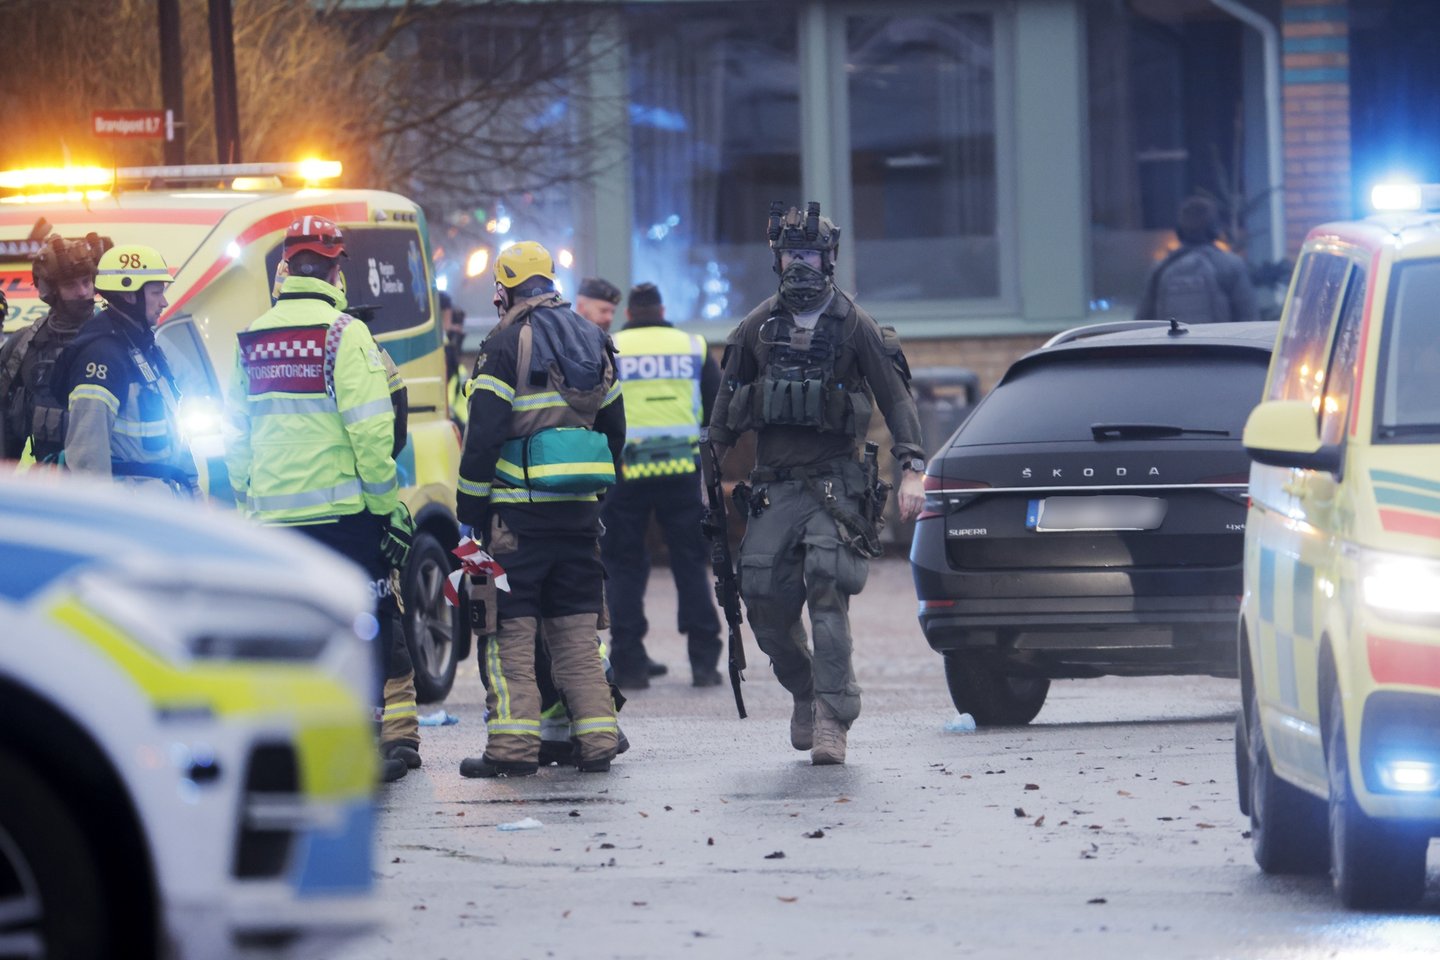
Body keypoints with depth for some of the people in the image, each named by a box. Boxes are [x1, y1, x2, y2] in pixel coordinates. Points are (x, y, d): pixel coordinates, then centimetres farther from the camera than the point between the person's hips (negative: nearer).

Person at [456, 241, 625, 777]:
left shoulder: (507, 343, -7)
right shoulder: (593, 342, 14)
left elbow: (483, 434, -11)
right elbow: (614, 427, 20)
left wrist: (469, 511, -6)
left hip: (519, 507, -6)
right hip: (580, 509, 6)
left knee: (510, 630, -3)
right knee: (576, 630, 11)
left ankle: (513, 746, -9)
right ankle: (597, 741, 6)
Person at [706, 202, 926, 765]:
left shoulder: (853, 327, 1)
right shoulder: (758, 328, 11)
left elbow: (895, 398, -1)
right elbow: (727, 403, 18)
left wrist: (912, 470, -11)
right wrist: (710, 467, 13)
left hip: (833, 482, -4)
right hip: (772, 486, 4)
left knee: (827, 594, -17)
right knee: (764, 603, -4)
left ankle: (831, 719, -18)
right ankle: (804, 693, 20)